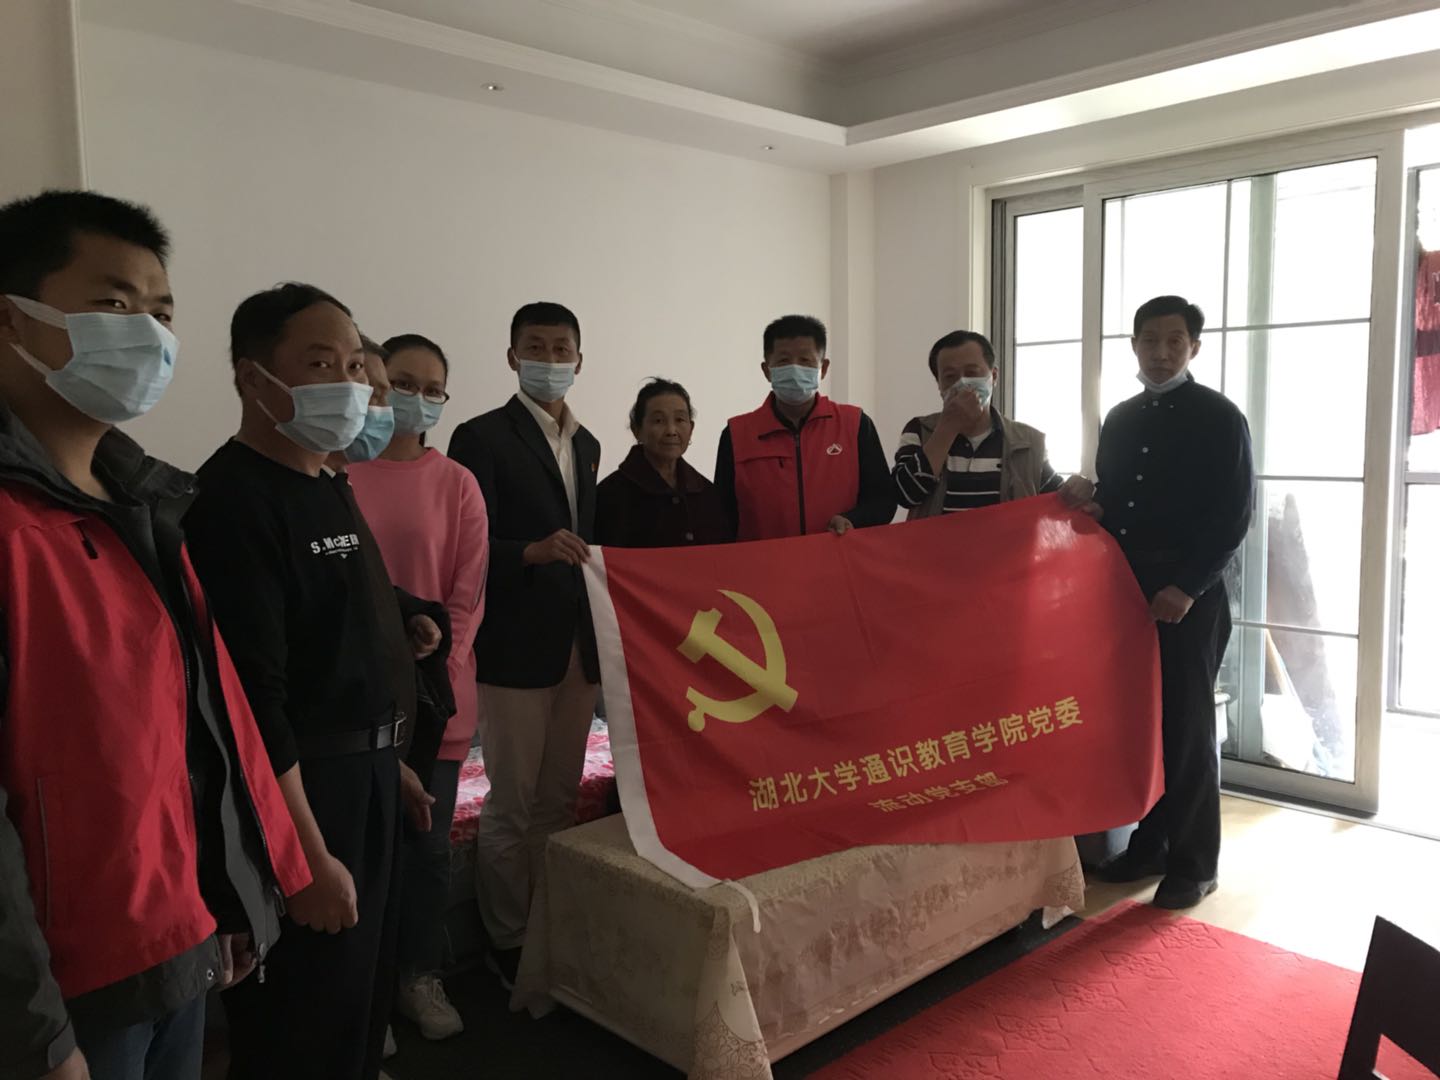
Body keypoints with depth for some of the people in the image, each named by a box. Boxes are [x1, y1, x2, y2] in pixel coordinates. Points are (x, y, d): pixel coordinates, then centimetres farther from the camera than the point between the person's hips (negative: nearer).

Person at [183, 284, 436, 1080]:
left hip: (364, 775, 9)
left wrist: (384, 762, 18)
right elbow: (252, 696, -24)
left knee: (360, 992, 24)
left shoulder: (329, 487, 9)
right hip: (292, 792, -9)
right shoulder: (232, 501, -20)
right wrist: (309, 857, -23)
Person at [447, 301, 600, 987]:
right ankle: (507, 942, 19)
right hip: (515, 647, -6)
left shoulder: (585, 445, 15)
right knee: (513, 803, 3)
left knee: (560, 797, 14)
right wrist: (532, 552, -28)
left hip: (577, 644, 6)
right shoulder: (482, 438, -6)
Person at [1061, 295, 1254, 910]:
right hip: (1125, 592, 5)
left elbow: (1234, 517, -9)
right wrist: (1089, 500, -5)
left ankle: (1195, 863, 13)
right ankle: (1149, 843, 22)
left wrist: (1188, 587, -17)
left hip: (1189, 598, -5)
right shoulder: (1120, 420, 13)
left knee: (1186, 727, 1)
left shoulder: (1220, 418, -3)